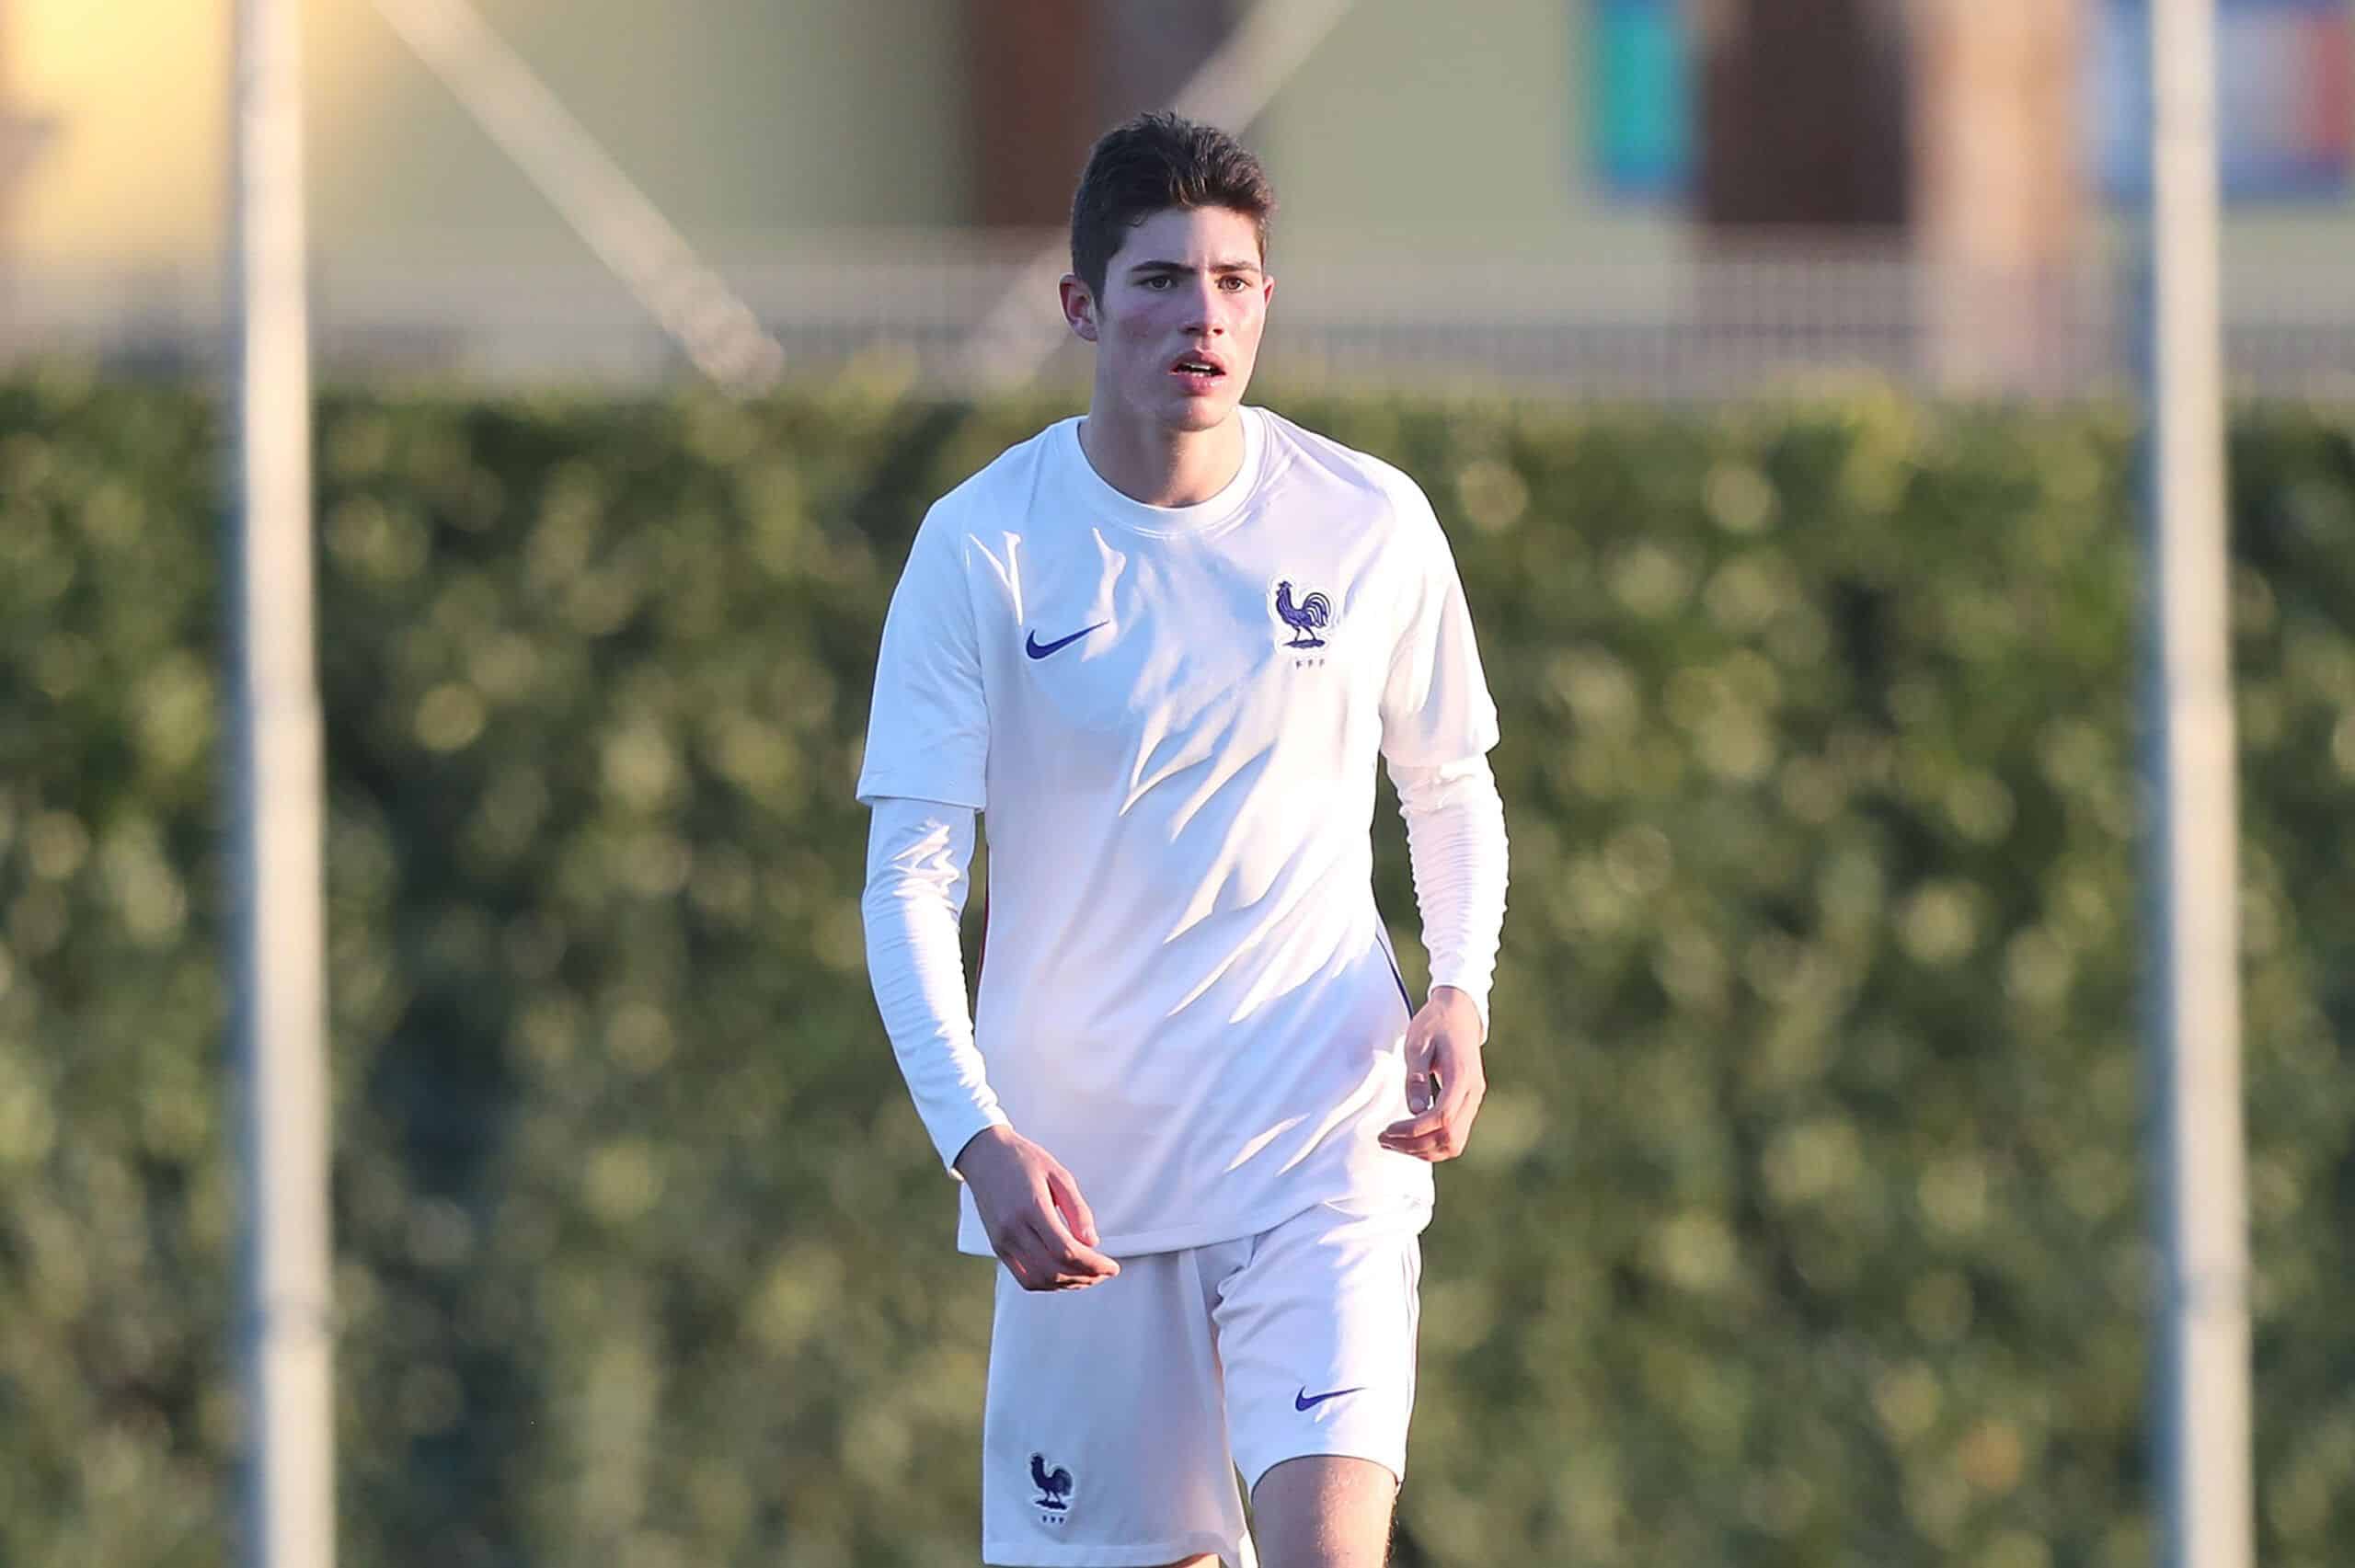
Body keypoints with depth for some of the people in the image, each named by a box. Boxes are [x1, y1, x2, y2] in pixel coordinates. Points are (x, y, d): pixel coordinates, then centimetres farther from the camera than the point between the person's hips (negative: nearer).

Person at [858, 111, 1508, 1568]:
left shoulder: (1370, 523, -1)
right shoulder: (981, 548, -6)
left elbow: (1453, 790, 14)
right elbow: (909, 875, -7)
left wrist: (1460, 997, -5)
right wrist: (978, 1139, -21)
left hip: (1325, 1139, 0)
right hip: (1077, 1168, 0)